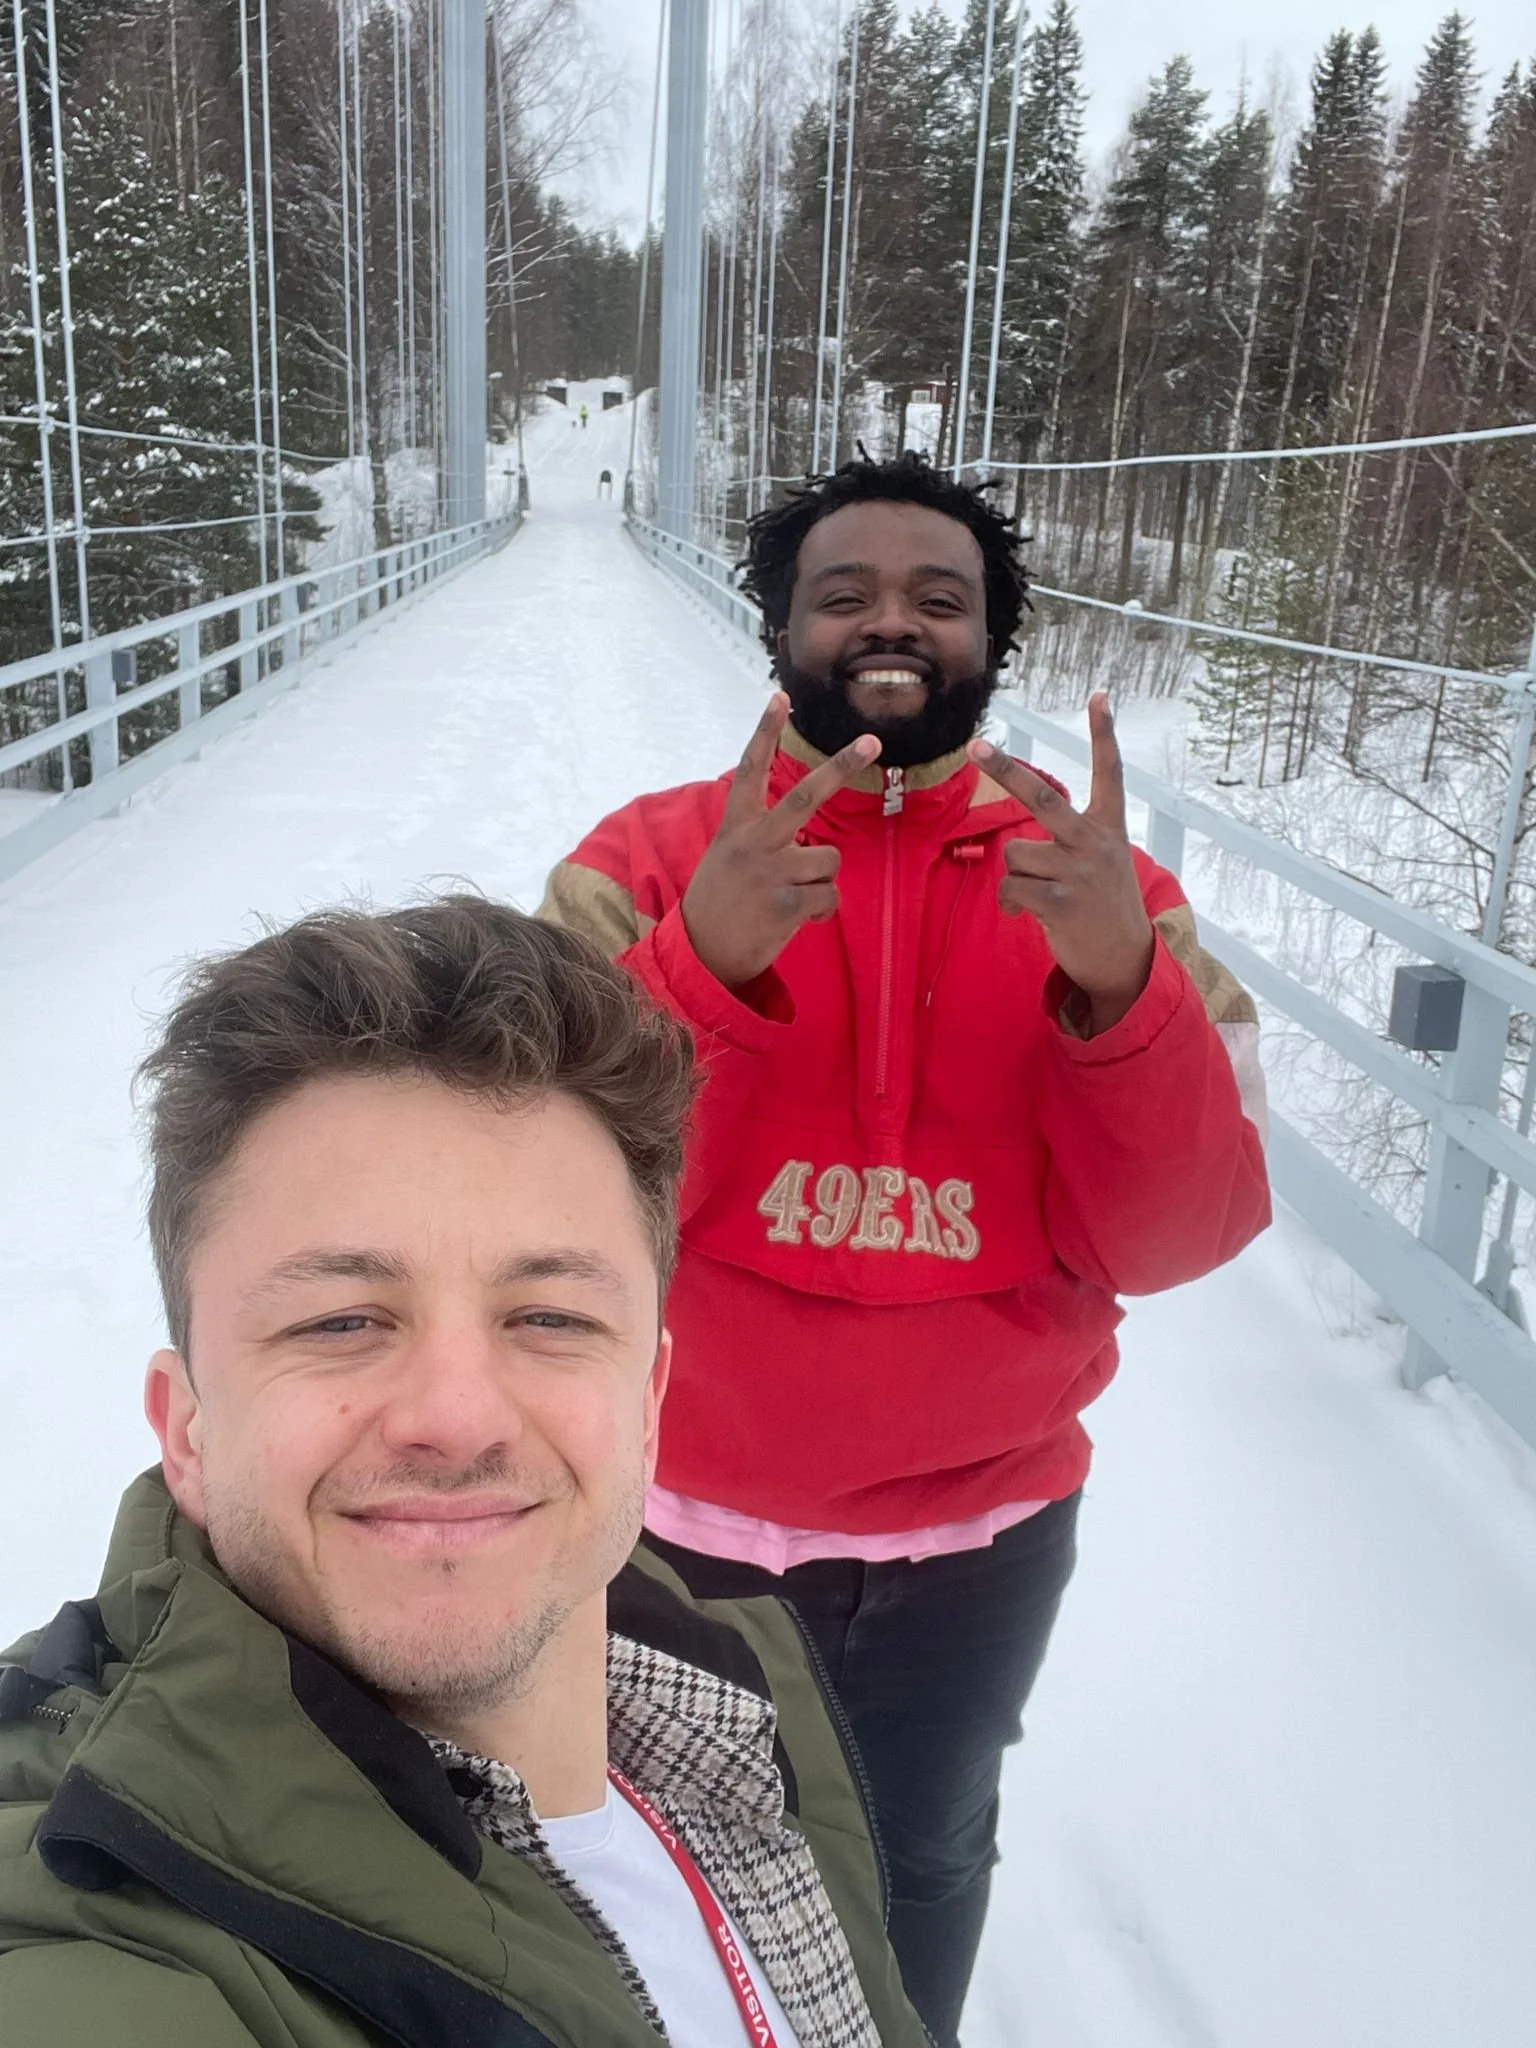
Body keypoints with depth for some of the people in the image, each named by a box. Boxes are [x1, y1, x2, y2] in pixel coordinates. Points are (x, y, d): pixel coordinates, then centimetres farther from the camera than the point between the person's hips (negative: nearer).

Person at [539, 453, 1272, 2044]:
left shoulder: (1097, 884, -8)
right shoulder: (651, 859, -11)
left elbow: (1180, 1234, -14)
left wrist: (1119, 977, -32)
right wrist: (705, 959, -35)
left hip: (979, 1533, 1)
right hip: (690, 1519, 0)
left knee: (922, 1865, 27)